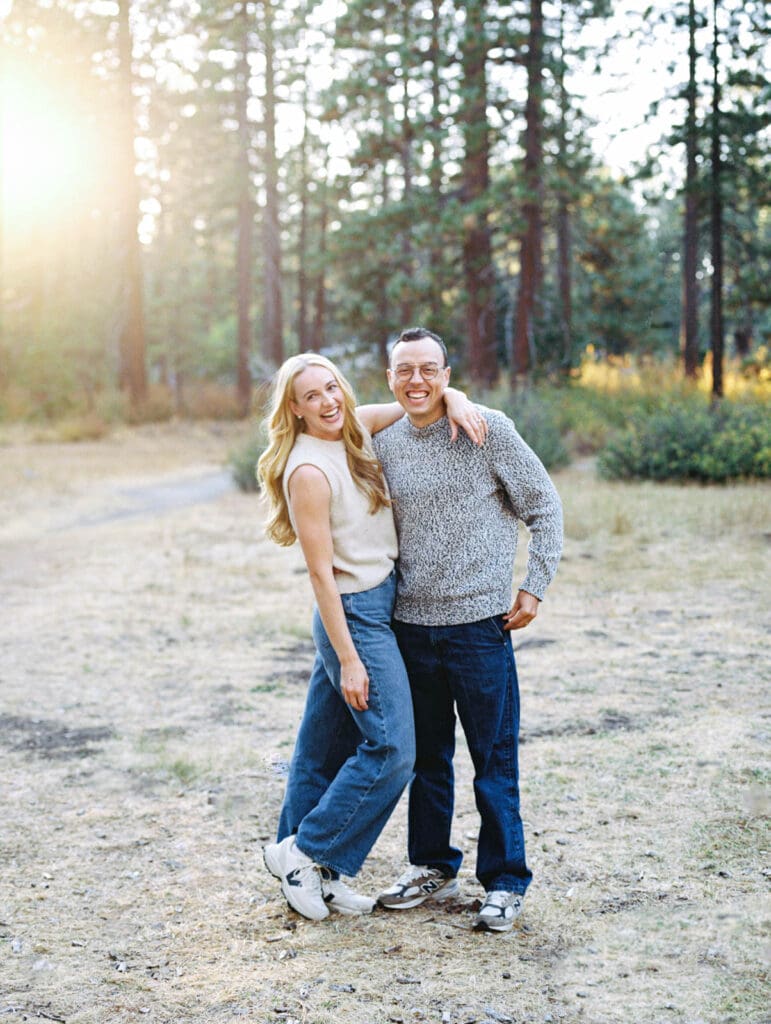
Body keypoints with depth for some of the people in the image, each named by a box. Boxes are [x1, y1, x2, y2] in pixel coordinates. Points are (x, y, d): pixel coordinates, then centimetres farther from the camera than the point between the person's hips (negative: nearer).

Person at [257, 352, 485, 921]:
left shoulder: (354, 429, 5)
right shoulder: (308, 470, -18)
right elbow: (321, 573, -18)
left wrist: (455, 401, -6)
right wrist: (348, 659, -18)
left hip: (380, 604, 8)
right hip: (354, 616, -8)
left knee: (327, 746, 13)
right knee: (392, 750, -7)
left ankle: (313, 873, 23)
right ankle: (303, 851, 5)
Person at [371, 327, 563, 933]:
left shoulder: (487, 429, -6)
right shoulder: (382, 447, 6)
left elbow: (544, 507, 0)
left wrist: (533, 587, -4)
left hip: (479, 623, -4)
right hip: (411, 626, 4)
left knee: (494, 761, 3)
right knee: (425, 757, 15)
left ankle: (506, 882, 15)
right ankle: (432, 870, 30)